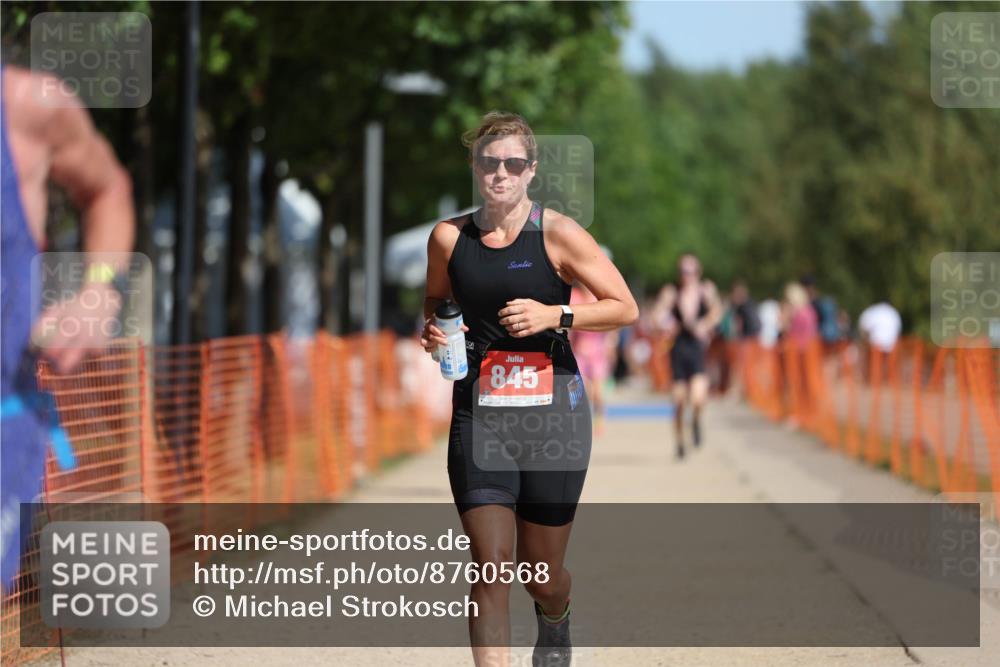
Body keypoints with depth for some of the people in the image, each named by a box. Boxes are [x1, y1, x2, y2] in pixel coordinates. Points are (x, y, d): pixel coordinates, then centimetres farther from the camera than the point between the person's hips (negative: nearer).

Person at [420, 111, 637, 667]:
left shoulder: (557, 234, -5)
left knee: (542, 574, 11)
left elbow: (625, 308, -4)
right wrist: (433, 331, 1)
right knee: (490, 564, -14)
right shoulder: (449, 237, 4)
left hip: (553, 412, -1)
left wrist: (554, 315, -17)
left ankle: (555, 622, 47)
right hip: (478, 415, 1)